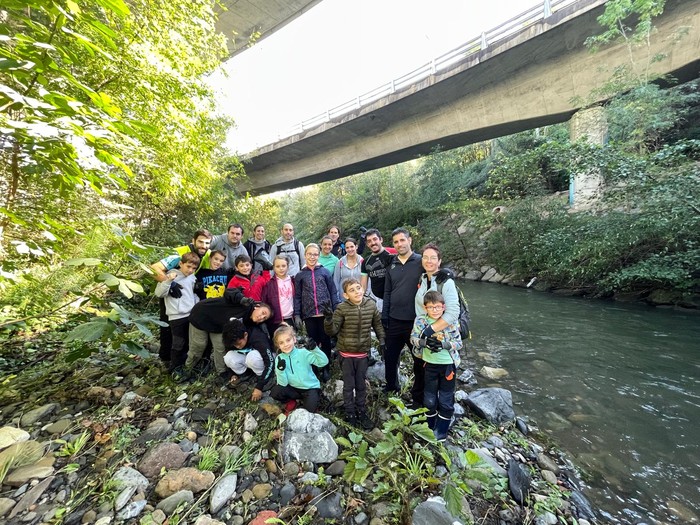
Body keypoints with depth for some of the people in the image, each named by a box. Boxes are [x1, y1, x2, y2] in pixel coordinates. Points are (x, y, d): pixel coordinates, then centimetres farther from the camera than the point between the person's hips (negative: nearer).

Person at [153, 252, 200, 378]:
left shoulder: (192, 278, 7)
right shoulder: (169, 276, -7)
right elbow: (159, 293, -14)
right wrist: (168, 281, -26)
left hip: (191, 315, 5)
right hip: (177, 316, -5)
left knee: (188, 343, 16)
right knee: (178, 344, 1)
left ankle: (184, 364, 34)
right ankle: (175, 368, 20)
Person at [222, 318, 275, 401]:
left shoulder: (258, 338, -36)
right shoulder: (233, 340, -20)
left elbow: (270, 363, -34)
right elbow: (231, 356, 3)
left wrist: (259, 387, -34)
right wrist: (235, 374, -3)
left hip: (265, 357, -5)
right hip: (247, 357, 5)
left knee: (252, 357, -38)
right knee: (228, 358, -24)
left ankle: (268, 377, -13)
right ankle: (245, 374, 0)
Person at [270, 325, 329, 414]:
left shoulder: (303, 353, -18)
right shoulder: (279, 359, -9)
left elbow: (324, 362, -28)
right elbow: (283, 383, -13)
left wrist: (314, 349, -43)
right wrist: (280, 370, -32)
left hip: (310, 388, -3)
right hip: (294, 389, 3)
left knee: (309, 409, -25)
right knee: (275, 392, -19)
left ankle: (315, 398, 9)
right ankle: (291, 403, 9)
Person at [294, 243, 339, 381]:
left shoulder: (325, 272, 3)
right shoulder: (300, 275, 6)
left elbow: (333, 293, 3)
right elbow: (297, 297, 6)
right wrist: (296, 315, -2)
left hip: (325, 313, 0)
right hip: (309, 315, 1)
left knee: (325, 341, 9)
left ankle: (326, 369, 25)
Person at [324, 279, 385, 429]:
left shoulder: (371, 305, -8)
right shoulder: (342, 308, -17)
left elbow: (377, 323, 7)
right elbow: (332, 331, -17)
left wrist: (381, 340, 4)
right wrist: (328, 320, -35)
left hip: (363, 353, 3)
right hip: (347, 354, -2)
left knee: (361, 385, 18)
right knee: (349, 385, 13)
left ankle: (361, 412, 37)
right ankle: (350, 413, 33)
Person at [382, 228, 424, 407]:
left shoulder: (421, 262, -7)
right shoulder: (392, 265, 6)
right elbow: (387, 292, 10)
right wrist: (384, 316, 7)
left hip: (416, 321, -4)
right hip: (394, 320, 4)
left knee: (419, 361, 12)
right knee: (390, 358, 16)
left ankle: (418, 397, 33)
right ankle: (391, 390, 40)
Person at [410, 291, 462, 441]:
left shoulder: (451, 322, -16)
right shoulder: (420, 320, -12)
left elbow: (458, 343, -11)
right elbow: (413, 338, -7)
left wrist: (443, 344, -28)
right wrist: (426, 342, -27)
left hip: (448, 365, -1)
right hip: (430, 364, 2)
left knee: (446, 400, 13)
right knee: (429, 399, 16)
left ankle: (441, 431, 33)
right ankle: (430, 427, 40)